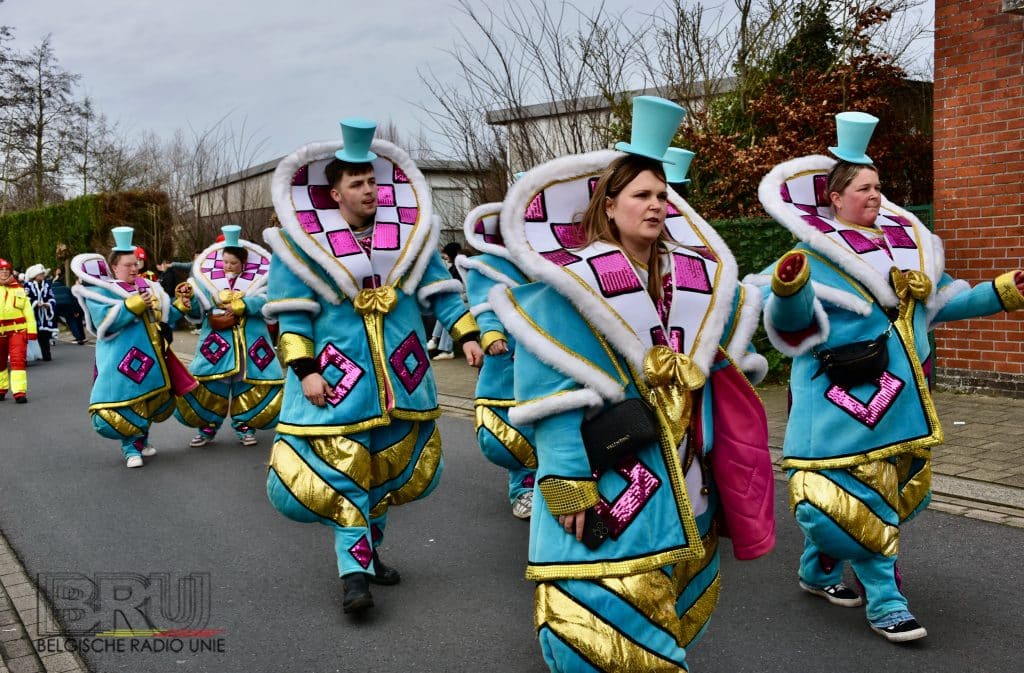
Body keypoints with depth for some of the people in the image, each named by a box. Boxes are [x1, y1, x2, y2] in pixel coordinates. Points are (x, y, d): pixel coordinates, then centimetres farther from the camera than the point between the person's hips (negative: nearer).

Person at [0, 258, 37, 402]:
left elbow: (28, 311, 4)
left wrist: (31, 330, -2)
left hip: (17, 330, -1)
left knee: (18, 360, -12)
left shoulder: (19, 290, 6)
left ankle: (20, 392, -14)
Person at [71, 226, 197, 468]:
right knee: (124, 402, -12)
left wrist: (181, 306, -1)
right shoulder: (100, 291, -4)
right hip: (122, 358, -6)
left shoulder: (148, 287, 14)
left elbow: (166, 315, 17)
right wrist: (133, 305, -25)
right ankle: (131, 446, 6)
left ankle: (141, 438, 35)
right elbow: (104, 321, -19)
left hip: (151, 357, 7)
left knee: (155, 399, 15)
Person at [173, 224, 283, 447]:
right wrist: (188, 299, -19)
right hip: (217, 342, 1)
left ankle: (244, 427, 20)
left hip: (249, 343, -1)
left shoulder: (257, 279, -1)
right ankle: (207, 428, 14)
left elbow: (264, 302, -17)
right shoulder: (208, 279, 4)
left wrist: (240, 306, -24)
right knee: (210, 384, 0)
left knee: (249, 384, 5)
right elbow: (198, 311, 1)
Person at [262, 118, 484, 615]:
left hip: (401, 374, 4)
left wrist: (467, 335, 0)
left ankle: (367, 546, 32)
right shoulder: (301, 241, -6)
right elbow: (292, 314, -5)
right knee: (343, 473, -6)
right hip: (338, 376, -4)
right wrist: (305, 370, -11)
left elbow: (441, 291, 8)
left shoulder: (410, 233, 4)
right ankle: (355, 571, 3)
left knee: (396, 469, 12)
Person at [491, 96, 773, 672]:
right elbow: (554, 396, -14)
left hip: (683, 486, 6)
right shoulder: (571, 284, -11)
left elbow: (723, 376, 16)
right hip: (607, 486, -6)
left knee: (668, 622, 19)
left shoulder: (697, 280, 8)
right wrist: (569, 482, -18)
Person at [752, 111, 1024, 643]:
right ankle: (884, 600, 5)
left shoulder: (906, 243, 15)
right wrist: (788, 288, -38)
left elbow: (941, 302, 22)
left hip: (902, 395, 7)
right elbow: (792, 321, -17)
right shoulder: (816, 252, -7)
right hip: (843, 395, -7)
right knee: (856, 492, -7)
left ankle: (818, 570, 32)